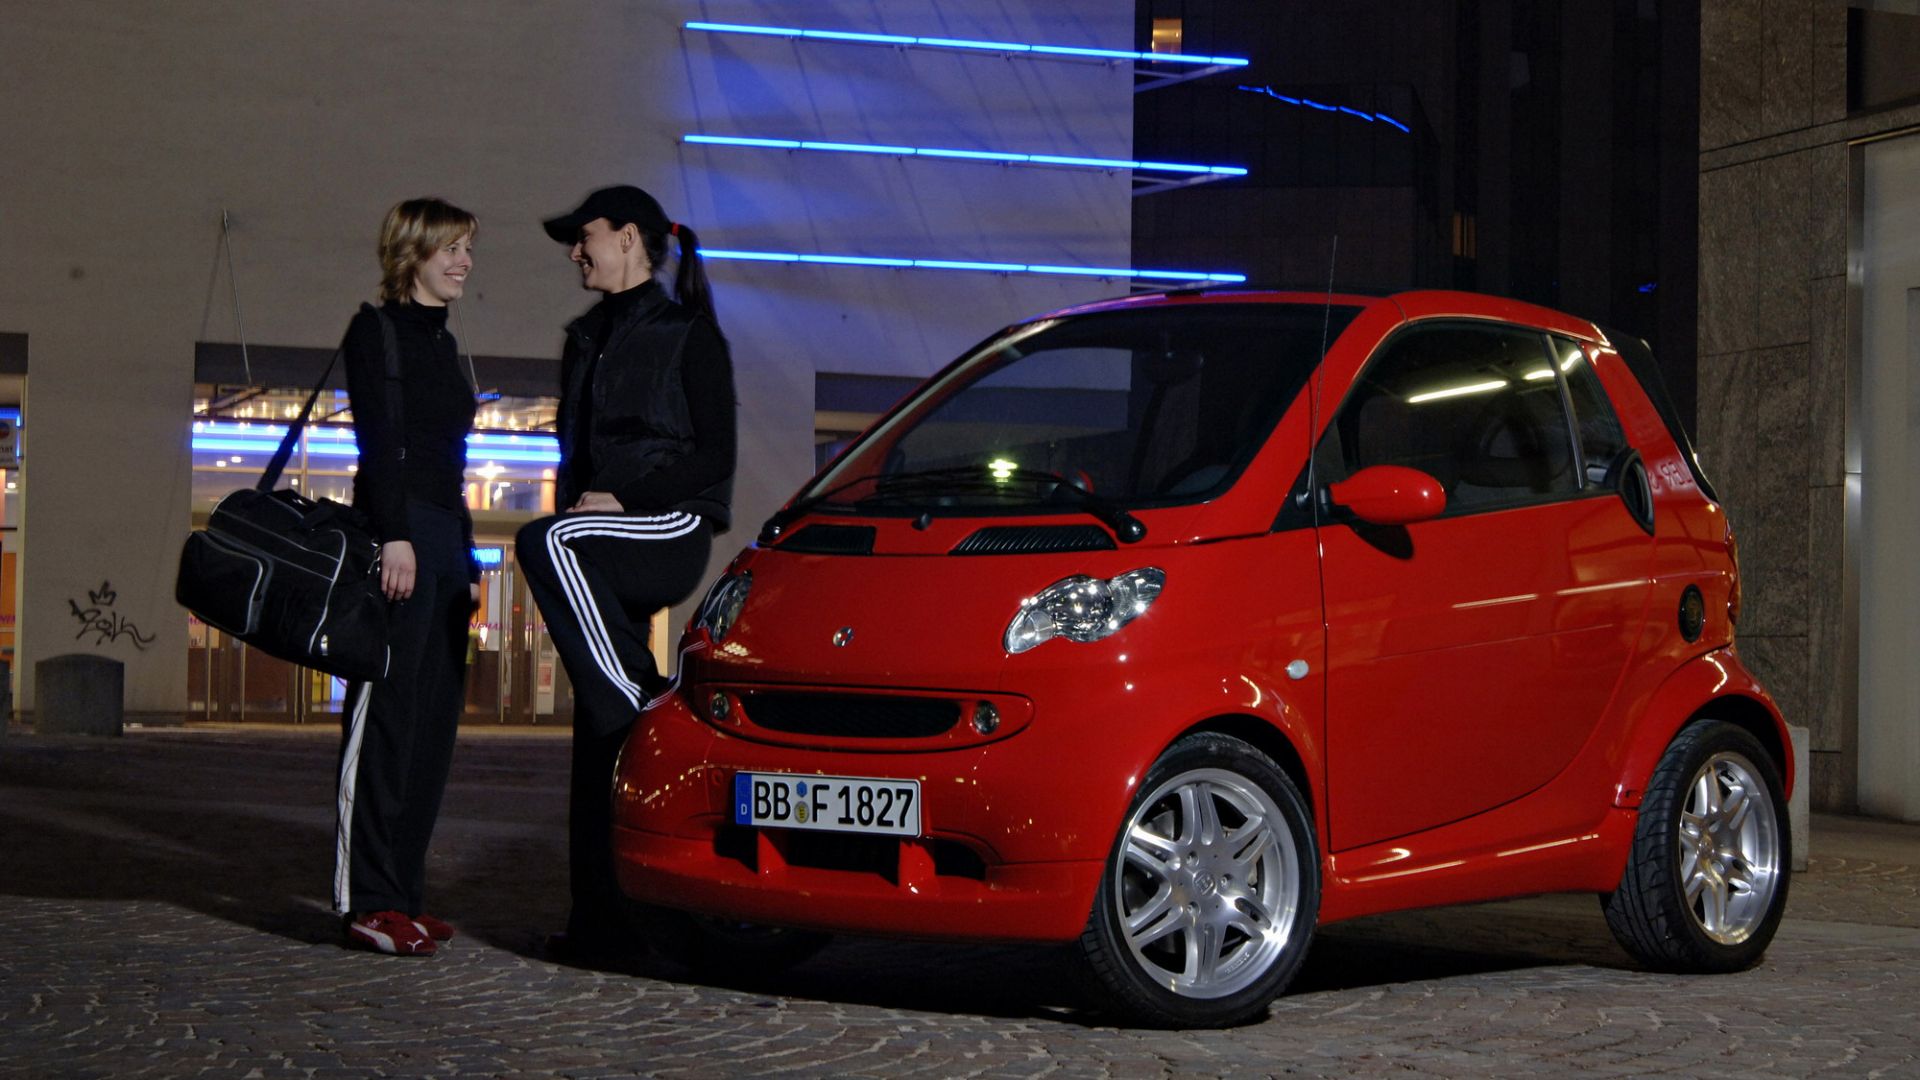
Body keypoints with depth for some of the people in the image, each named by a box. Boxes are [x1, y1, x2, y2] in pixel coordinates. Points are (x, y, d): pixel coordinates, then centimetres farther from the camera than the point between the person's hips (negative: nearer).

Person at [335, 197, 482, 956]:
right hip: (398, 529, -9)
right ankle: (369, 900, -13)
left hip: (443, 535, 9)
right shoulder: (377, 330, -1)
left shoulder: (442, 343, 23)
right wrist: (394, 534, -21)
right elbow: (377, 438, -12)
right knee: (387, 713, -12)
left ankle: (401, 894, 7)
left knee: (434, 721, 5)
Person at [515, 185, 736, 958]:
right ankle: (603, 914, 2)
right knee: (596, 738, 1)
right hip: (608, 546, 7)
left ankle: (642, 703, -29)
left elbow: (715, 457, -8)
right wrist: (580, 501, 9)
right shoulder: (588, 341, 22)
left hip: (672, 530, -7)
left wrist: (622, 499, -16)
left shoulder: (688, 335, -1)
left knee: (545, 543, -35)